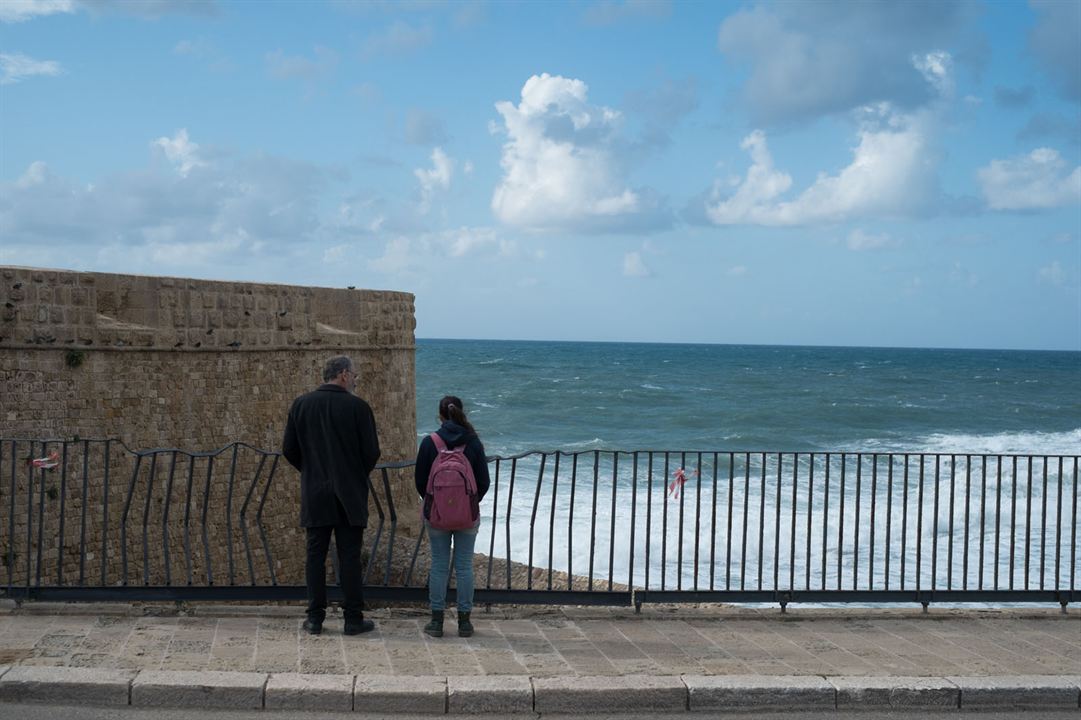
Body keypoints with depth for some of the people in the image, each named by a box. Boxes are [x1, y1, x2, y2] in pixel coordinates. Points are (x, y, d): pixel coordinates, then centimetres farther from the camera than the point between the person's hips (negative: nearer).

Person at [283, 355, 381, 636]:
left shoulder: (301, 405, 2)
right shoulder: (357, 407, -8)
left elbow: (289, 450, 4)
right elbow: (371, 452, -8)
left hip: (314, 495, 3)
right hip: (350, 495, -3)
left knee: (315, 555, 8)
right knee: (349, 557, 2)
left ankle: (315, 618, 9)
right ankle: (353, 619, 6)